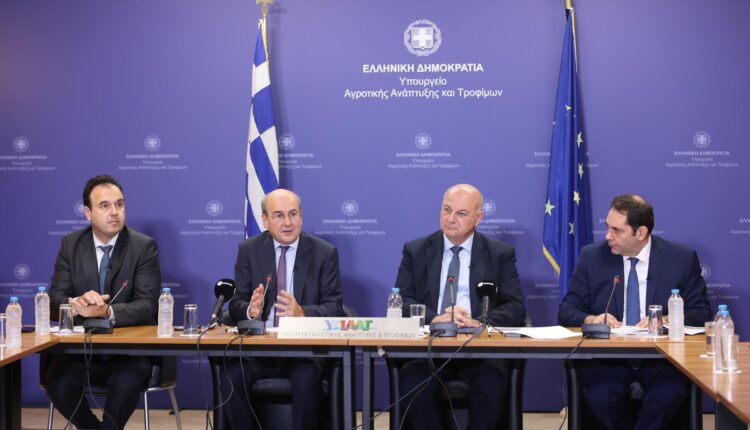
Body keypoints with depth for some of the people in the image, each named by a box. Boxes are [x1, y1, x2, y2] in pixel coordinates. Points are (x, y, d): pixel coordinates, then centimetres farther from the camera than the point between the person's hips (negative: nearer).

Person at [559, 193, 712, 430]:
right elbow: (567, 310, 6)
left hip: (661, 356, -1)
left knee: (669, 394, -33)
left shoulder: (682, 258, 2)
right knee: (601, 395, -31)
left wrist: (666, 321, -17)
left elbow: (701, 312, 4)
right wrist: (591, 319, -17)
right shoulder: (592, 256, 4)